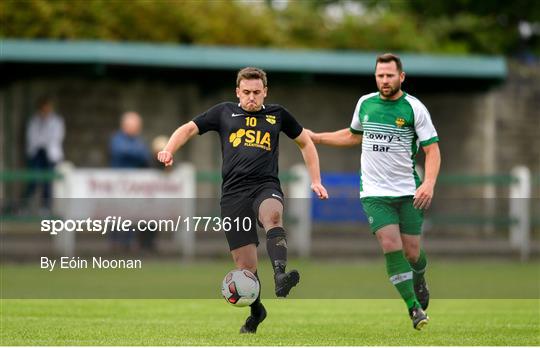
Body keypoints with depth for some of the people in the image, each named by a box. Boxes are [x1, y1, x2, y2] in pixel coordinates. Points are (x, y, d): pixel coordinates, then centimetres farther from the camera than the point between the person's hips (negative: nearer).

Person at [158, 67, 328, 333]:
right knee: (245, 264, -3)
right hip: (234, 193, 1)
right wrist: (169, 150, -8)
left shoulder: (277, 114, 16)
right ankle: (256, 311, 23)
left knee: (272, 215, -39)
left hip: (266, 186, -1)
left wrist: (315, 181, 20)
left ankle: (280, 277, -55)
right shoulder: (224, 112, 14)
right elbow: (189, 129, 12)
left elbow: (305, 143, 27)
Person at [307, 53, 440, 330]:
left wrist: (429, 183, -23)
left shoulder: (414, 108, -7)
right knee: (390, 245, -16)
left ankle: (419, 283, 39)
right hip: (375, 192, 2)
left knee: (412, 252, 2)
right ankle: (414, 307, -12)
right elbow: (353, 135, 25)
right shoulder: (365, 103, 5)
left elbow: (432, 149, -7)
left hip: (408, 192, -2)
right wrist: (315, 137, 21)